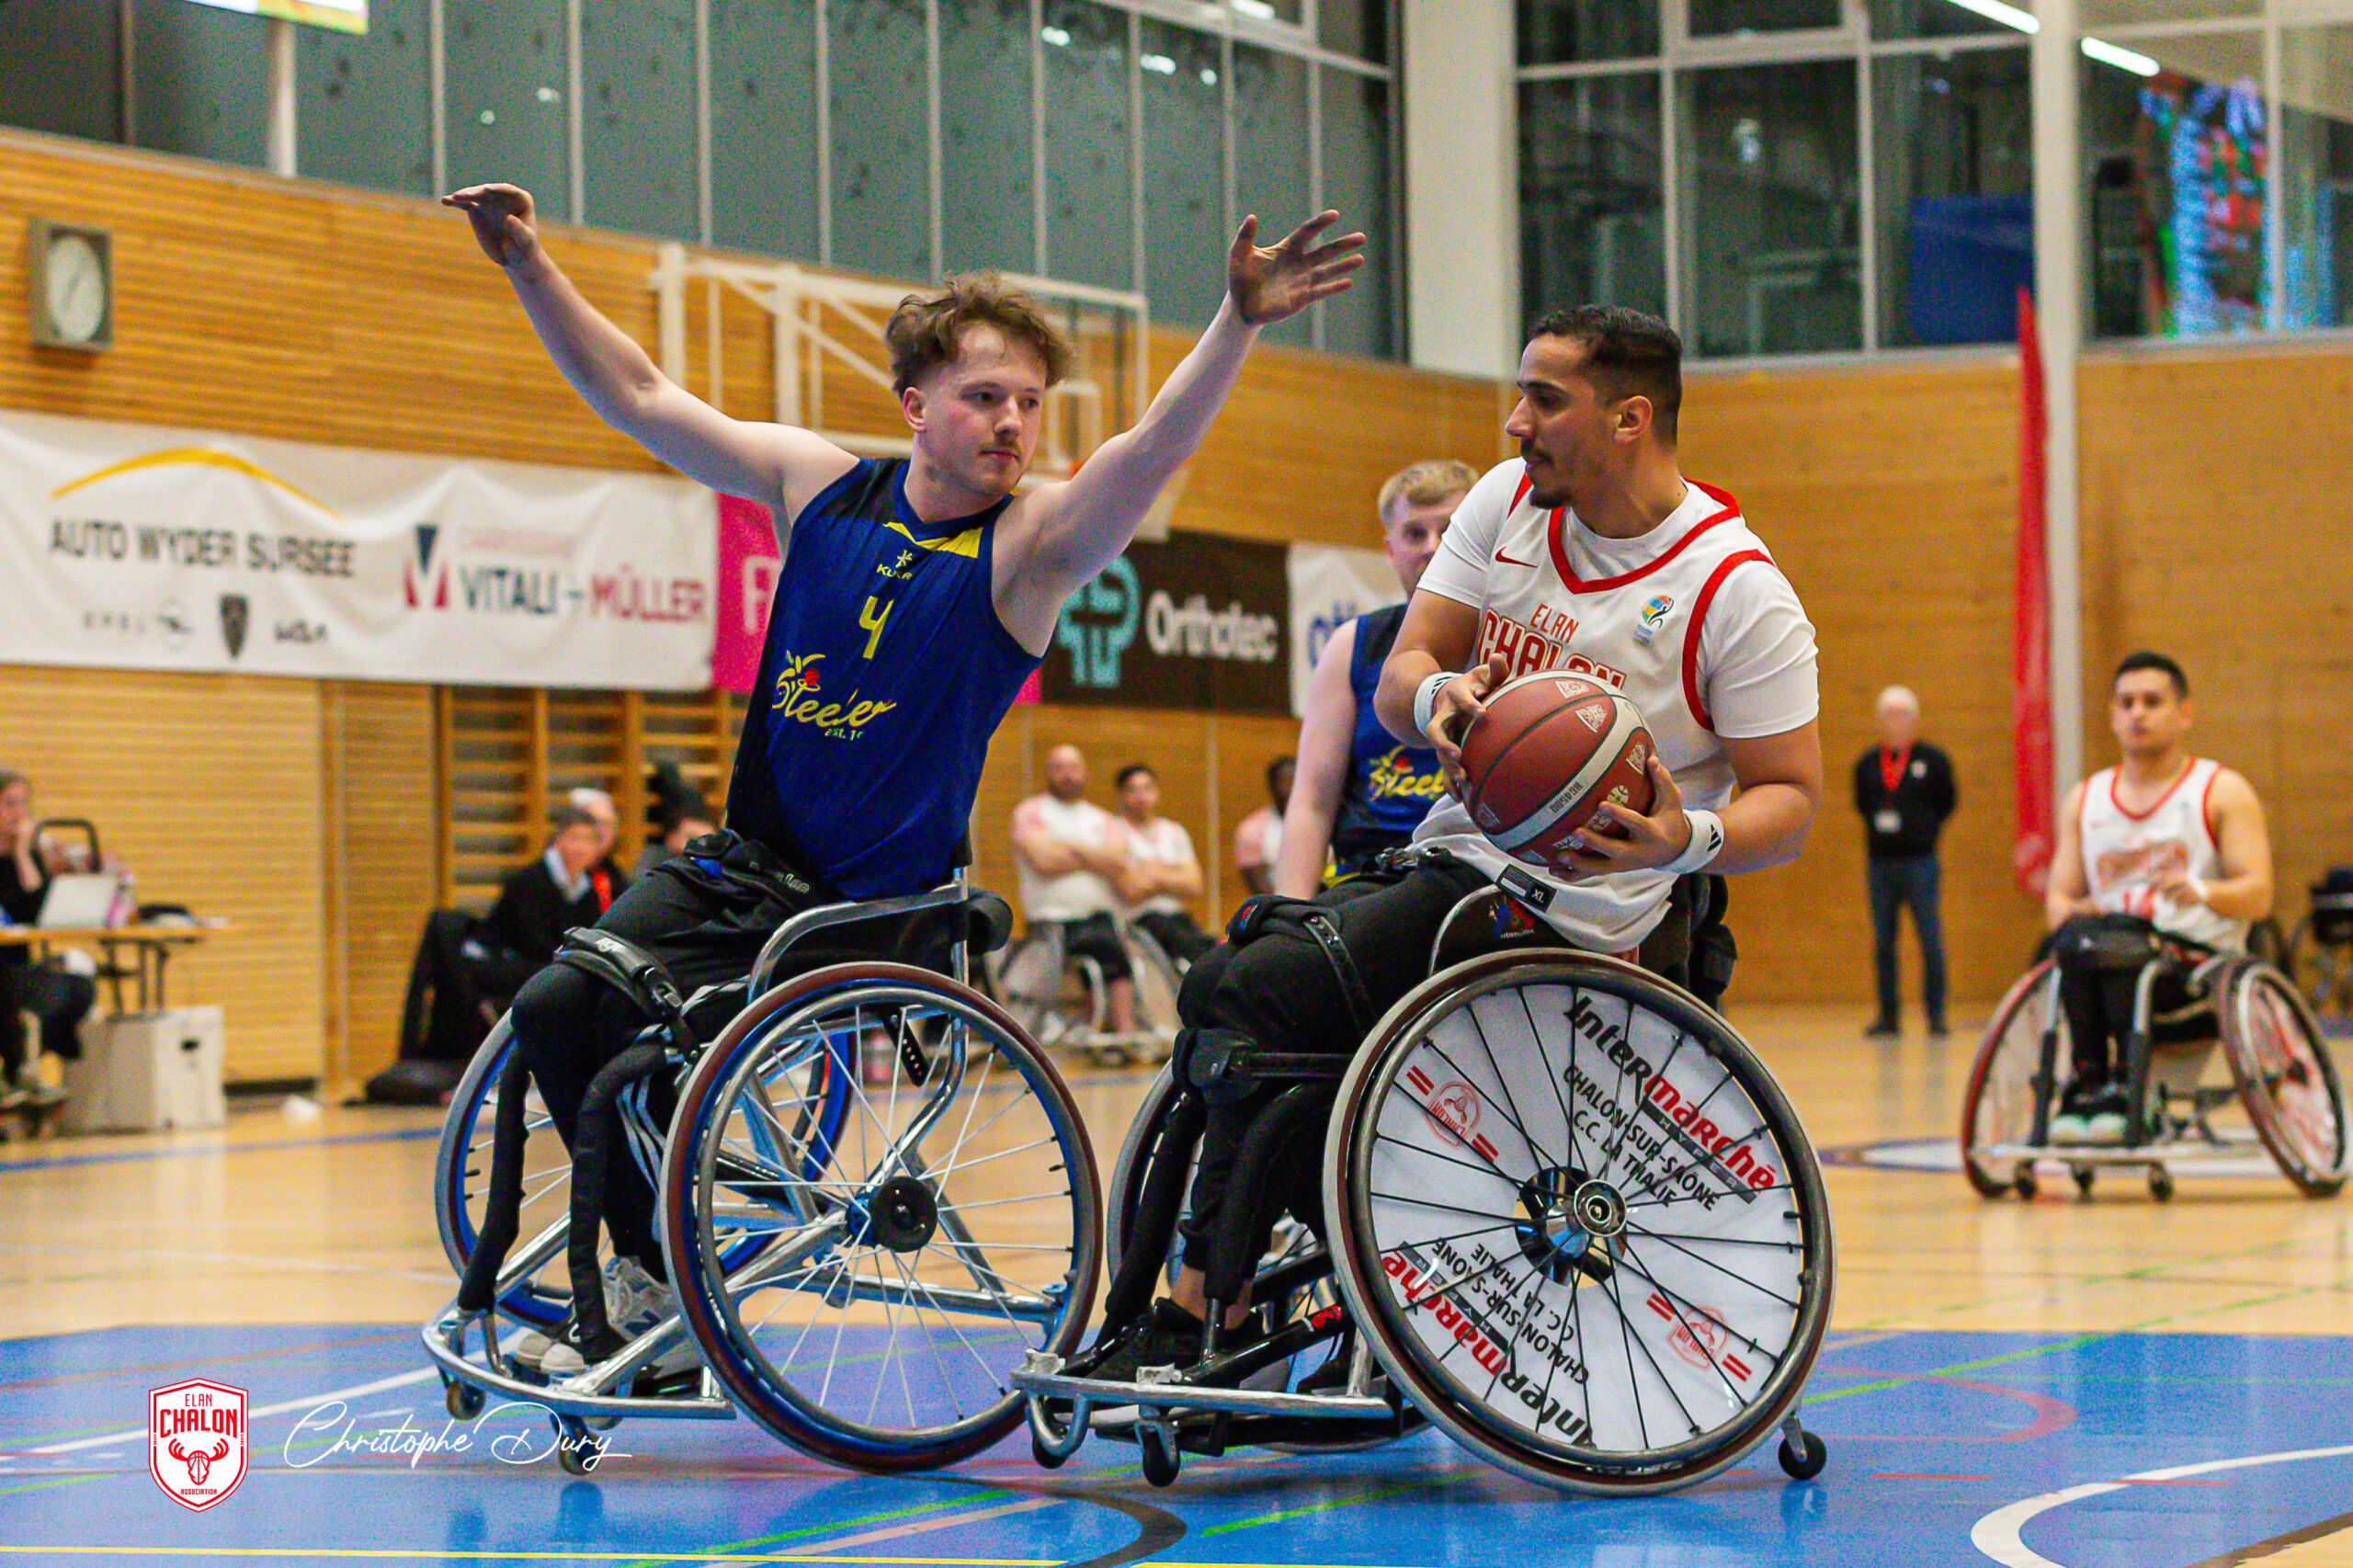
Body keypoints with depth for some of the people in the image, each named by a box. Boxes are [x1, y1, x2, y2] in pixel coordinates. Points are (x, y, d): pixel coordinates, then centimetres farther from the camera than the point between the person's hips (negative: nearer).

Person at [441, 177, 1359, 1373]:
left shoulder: (1030, 543, -11)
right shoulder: (819, 485, 1)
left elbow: (1152, 451, -30)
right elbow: (641, 399, 6)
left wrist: (1239, 325, -45)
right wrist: (530, 266, -1)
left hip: (877, 904, -5)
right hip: (746, 860, 5)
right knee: (557, 1005, -9)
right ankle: (653, 1266, 11)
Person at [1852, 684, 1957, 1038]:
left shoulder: (1933, 760, 2)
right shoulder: (1867, 764, 10)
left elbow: (1948, 802, 6)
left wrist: (1922, 829, -1)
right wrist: (1877, 824, 3)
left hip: (1920, 861, -3)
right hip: (1880, 862, 3)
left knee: (1930, 942, -5)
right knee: (1882, 943, 5)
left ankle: (1936, 1017, 0)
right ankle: (1887, 1016, 11)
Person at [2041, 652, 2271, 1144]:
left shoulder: (2224, 791, 7)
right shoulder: (2085, 800, 20)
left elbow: (2258, 896, -4)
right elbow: (2058, 897, 13)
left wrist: (2201, 891, -26)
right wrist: (2072, 914, -13)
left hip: (2203, 978, -3)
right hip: (2108, 976, 3)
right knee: (2078, 935, -33)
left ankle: (2125, 1081, -39)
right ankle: (2091, 1081, -37)